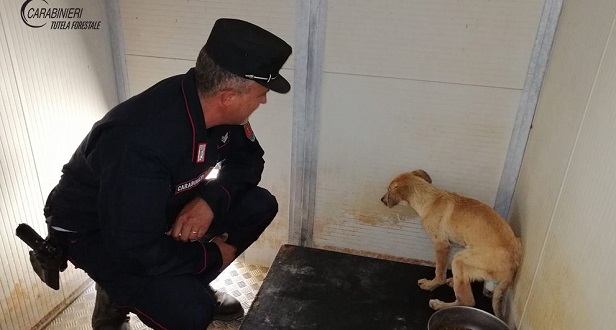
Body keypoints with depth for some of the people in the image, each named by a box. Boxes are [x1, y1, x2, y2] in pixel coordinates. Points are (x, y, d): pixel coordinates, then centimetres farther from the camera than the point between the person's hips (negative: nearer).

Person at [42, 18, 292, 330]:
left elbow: (247, 158, -2)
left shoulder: (212, 107, -16)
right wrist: (212, 256, -17)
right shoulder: (140, 144, -38)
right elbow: (136, 247, -32)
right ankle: (118, 298, 6)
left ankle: (189, 285, 12)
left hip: (164, 207, 7)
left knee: (260, 205, -8)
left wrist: (211, 199, -21)